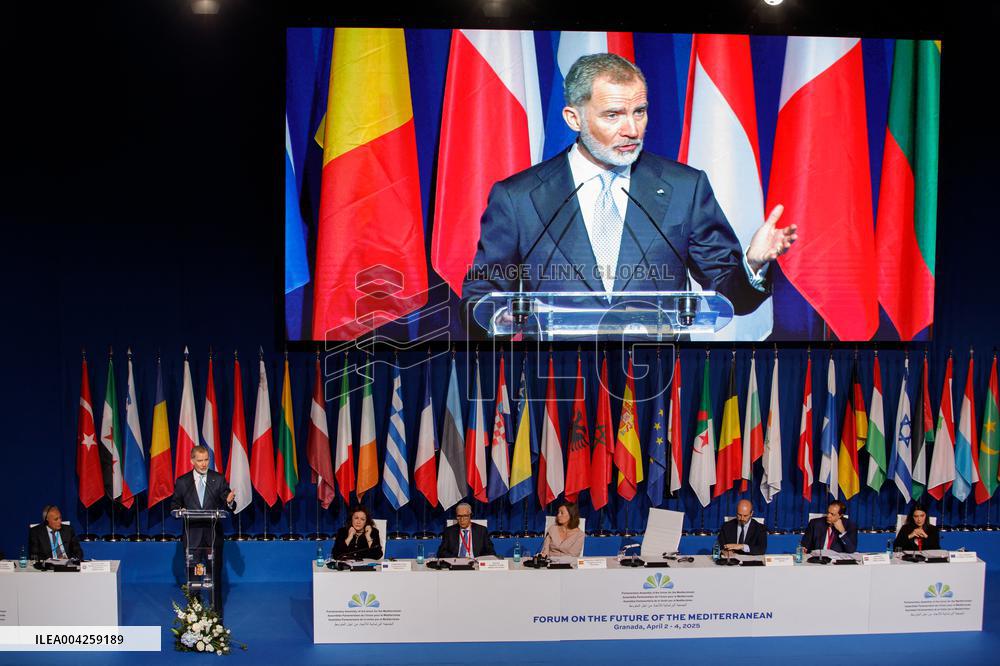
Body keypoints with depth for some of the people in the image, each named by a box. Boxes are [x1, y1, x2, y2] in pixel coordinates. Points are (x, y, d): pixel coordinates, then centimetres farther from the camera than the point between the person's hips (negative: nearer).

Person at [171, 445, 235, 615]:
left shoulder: (219, 479, 4)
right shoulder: (182, 482, 5)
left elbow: (225, 505, 2)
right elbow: (174, 505, 11)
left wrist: (229, 501, -21)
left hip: (213, 533, 0)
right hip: (192, 535, 1)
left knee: (215, 572, 2)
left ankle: (216, 611, 10)